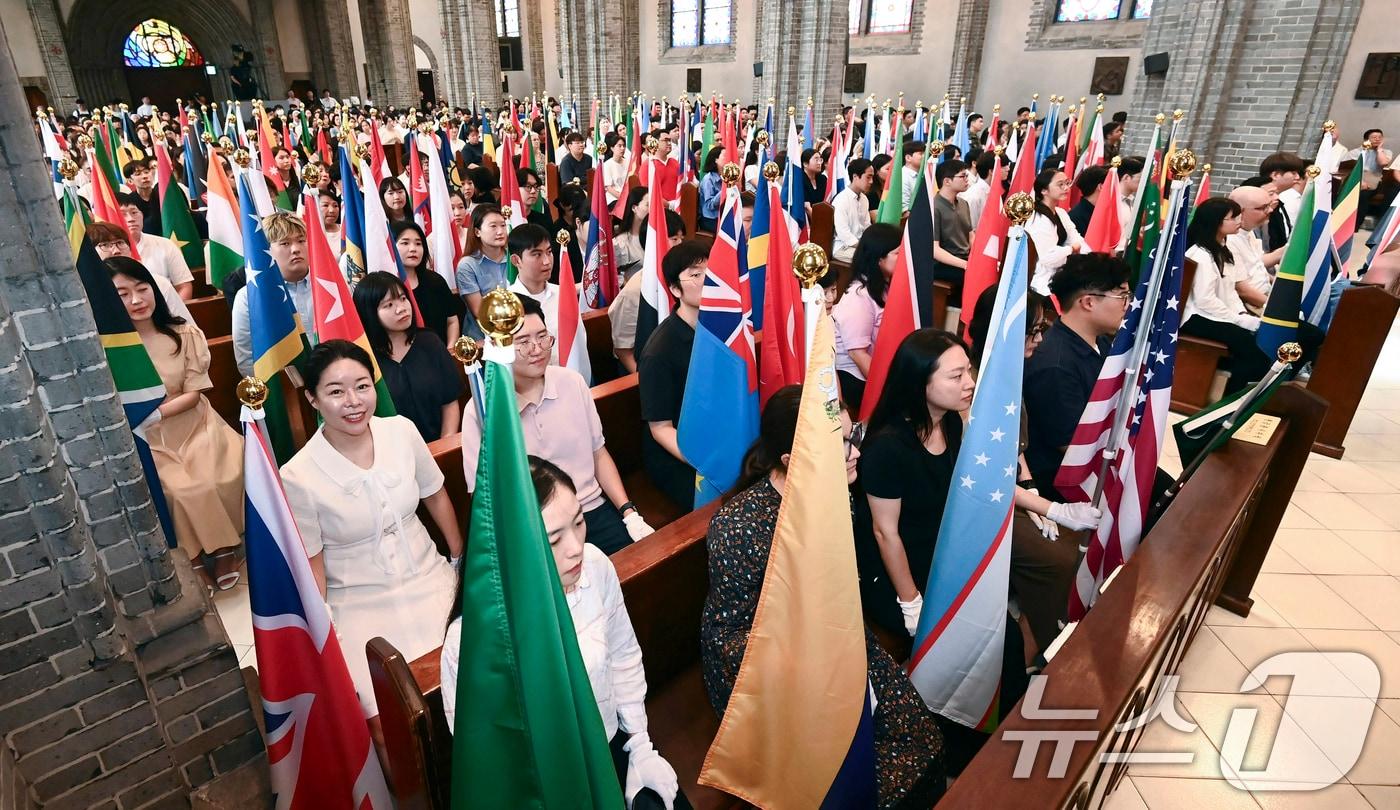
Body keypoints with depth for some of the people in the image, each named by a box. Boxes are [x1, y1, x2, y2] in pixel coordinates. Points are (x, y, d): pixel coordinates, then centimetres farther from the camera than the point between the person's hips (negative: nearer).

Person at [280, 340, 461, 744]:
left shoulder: (402, 431, -6)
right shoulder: (298, 477, -15)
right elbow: (311, 564, -5)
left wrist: (461, 558, 16)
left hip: (428, 579, 3)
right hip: (360, 605, -2)